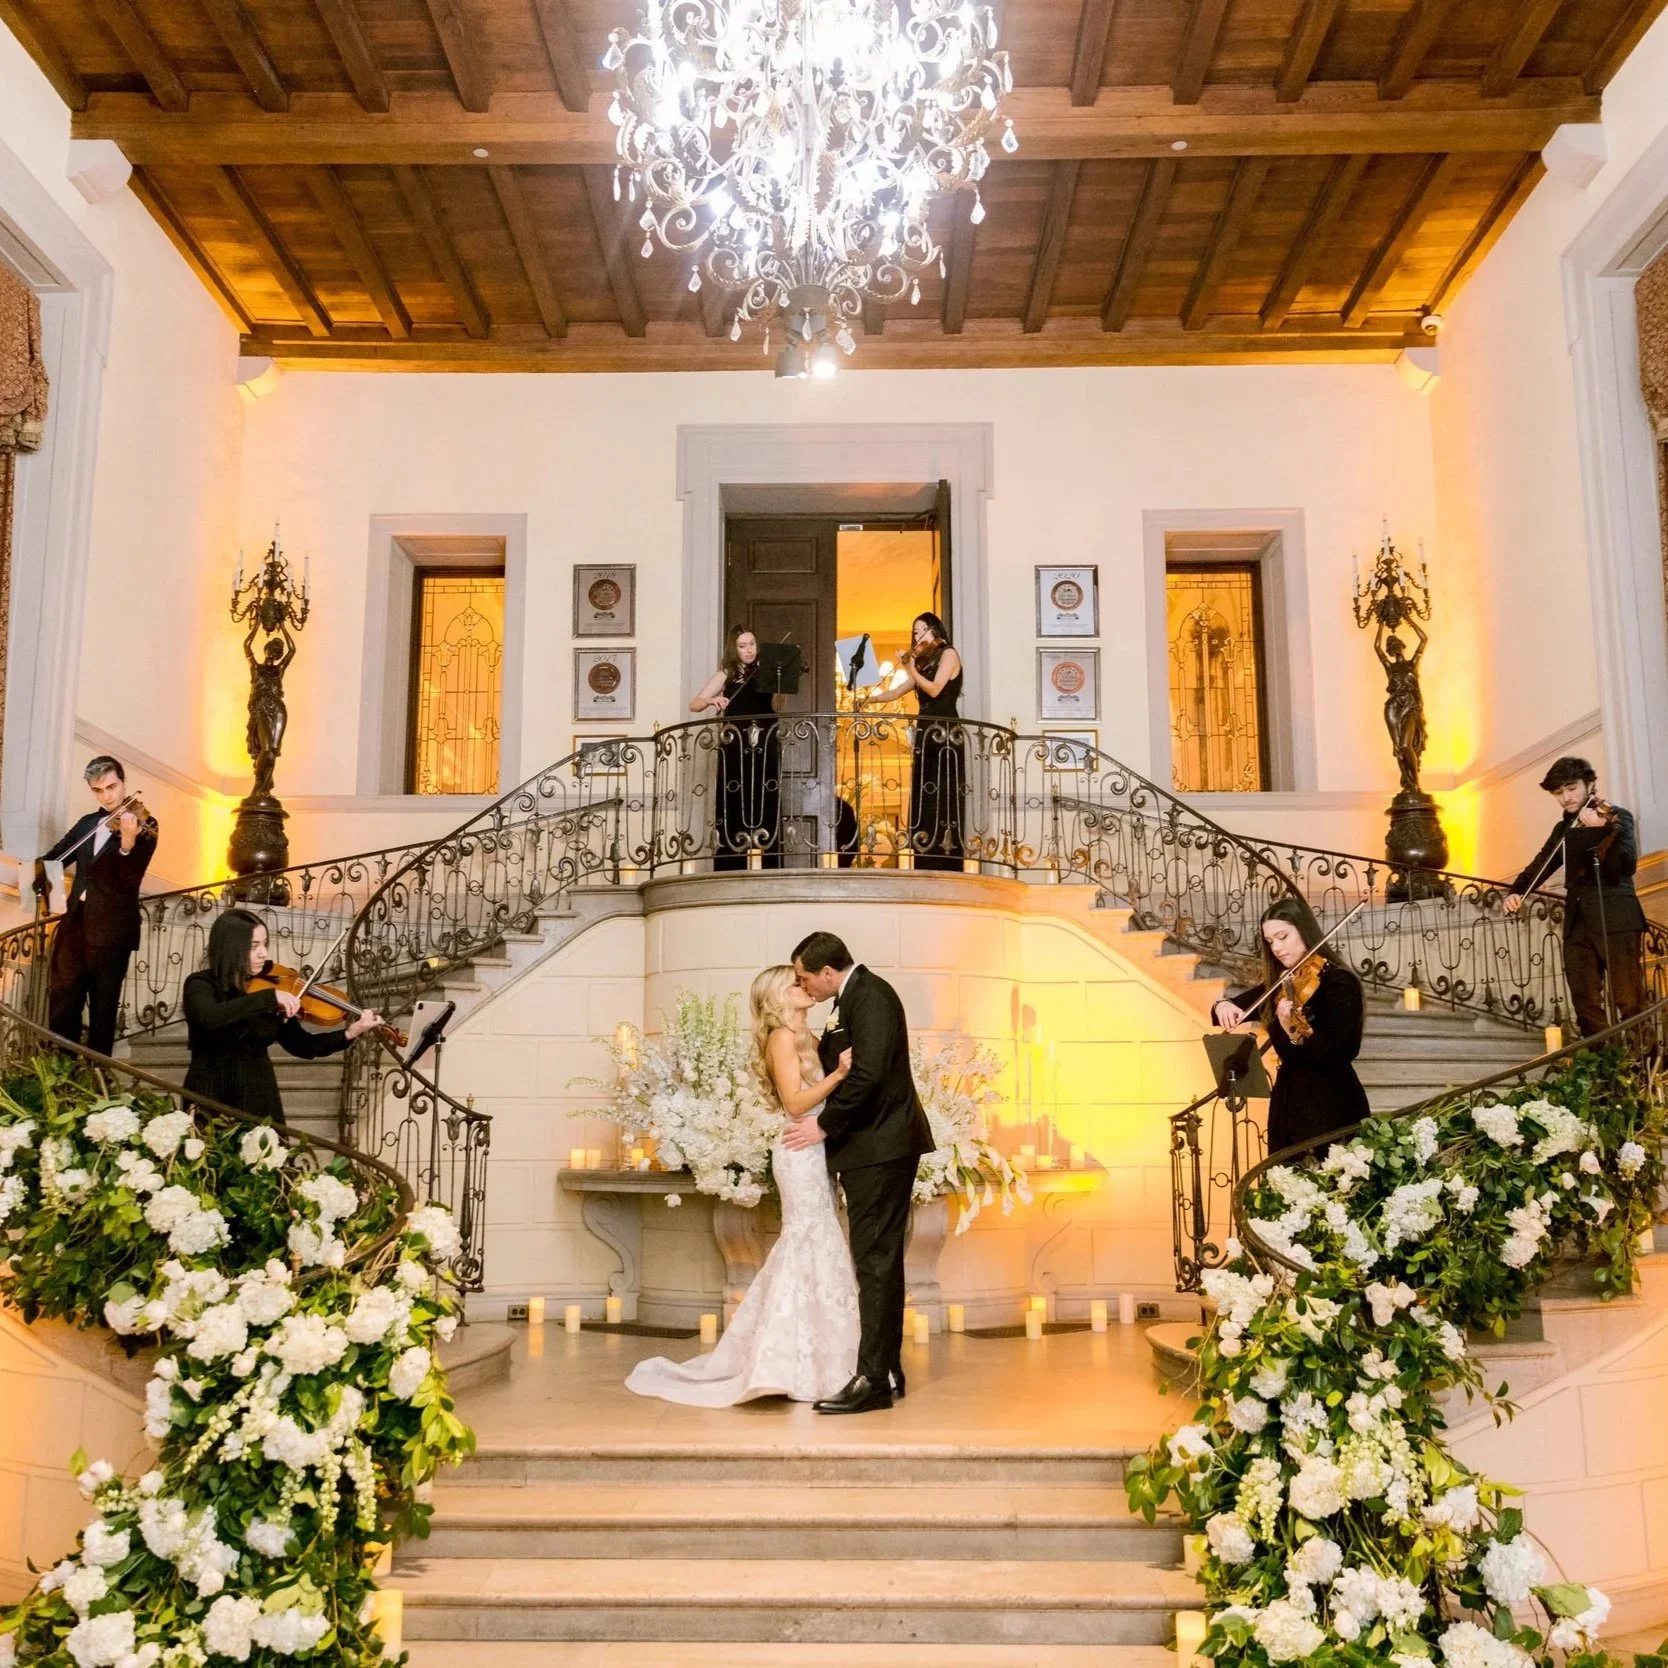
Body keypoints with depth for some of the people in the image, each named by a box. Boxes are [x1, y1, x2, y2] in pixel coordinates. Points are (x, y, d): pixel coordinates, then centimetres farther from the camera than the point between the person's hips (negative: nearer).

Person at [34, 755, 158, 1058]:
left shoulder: (143, 825, -5)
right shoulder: (87, 823, 14)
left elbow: (130, 880, -16)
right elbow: (54, 857, 23)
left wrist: (128, 843, -35)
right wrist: (40, 873, 0)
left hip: (110, 929, -6)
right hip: (75, 922, 6)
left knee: (103, 1008, 2)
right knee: (62, 1002, 8)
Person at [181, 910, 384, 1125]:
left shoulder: (266, 985, 4)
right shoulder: (201, 985, -7)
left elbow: (303, 1046, 2)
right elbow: (209, 1017, -31)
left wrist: (350, 1033, -12)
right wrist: (269, 997, -32)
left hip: (260, 1099, 4)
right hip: (211, 1099, -4)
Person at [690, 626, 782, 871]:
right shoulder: (725, 675, 11)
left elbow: (776, 708, -5)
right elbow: (694, 705, 4)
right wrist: (712, 700, -16)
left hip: (765, 750, 0)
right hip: (734, 750, 0)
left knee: (766, 810, -4)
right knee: (734, 810, -5)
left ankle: (767, 871, -2)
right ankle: (731, 871, -3)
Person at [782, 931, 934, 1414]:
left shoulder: (870, 997, -15)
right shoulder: (853, 998, 16)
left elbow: (867, 1074, -23)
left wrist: (824, 1126, -15)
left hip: (880, 1149, -10)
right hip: (875, 1148, 10)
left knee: (876, 1262, -8)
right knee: (880, 1261, 14)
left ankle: (872, 1380, -5)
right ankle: (887, 1371, 22)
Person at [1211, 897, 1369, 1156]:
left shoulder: (1340, 982, -11)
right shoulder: (1278, 985, 10)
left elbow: (1339, 1052, -21)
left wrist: (1295, 1033, -40)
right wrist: (1224, 1006, -8)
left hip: (1330, 1108, -7)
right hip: (1287, 1105, 7)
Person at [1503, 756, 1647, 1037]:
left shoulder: (1617, 817, -1)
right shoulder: (1563, 828, 19)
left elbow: (1627, 864, -16)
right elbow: (1541, 865, 19)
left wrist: (1601, 830, -32)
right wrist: (1516, 892, -1)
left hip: (1614, 919, -6)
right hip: (1577, 922, 6)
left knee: (1630, 1001, -9)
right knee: (1585, 1003, 3)